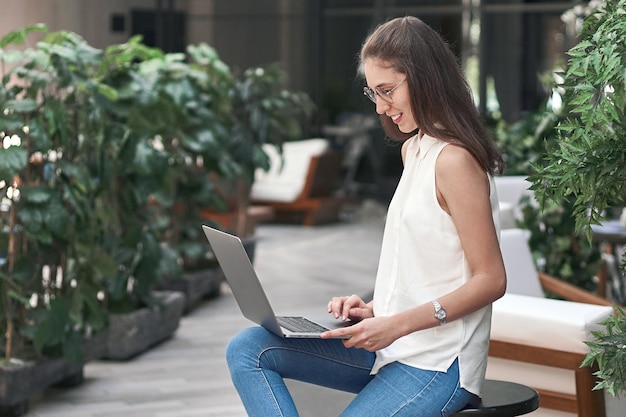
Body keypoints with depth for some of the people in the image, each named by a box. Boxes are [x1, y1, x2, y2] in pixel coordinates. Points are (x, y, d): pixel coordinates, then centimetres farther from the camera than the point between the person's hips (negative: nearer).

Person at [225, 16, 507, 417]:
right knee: (248, 349, -3)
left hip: (436, 363, -10)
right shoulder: (413, 148, 14)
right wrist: (373, 309, 3)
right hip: (391, 344, 10)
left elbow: (491, 280, -17)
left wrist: (397, 324, -20)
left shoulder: (454, 160, -16)